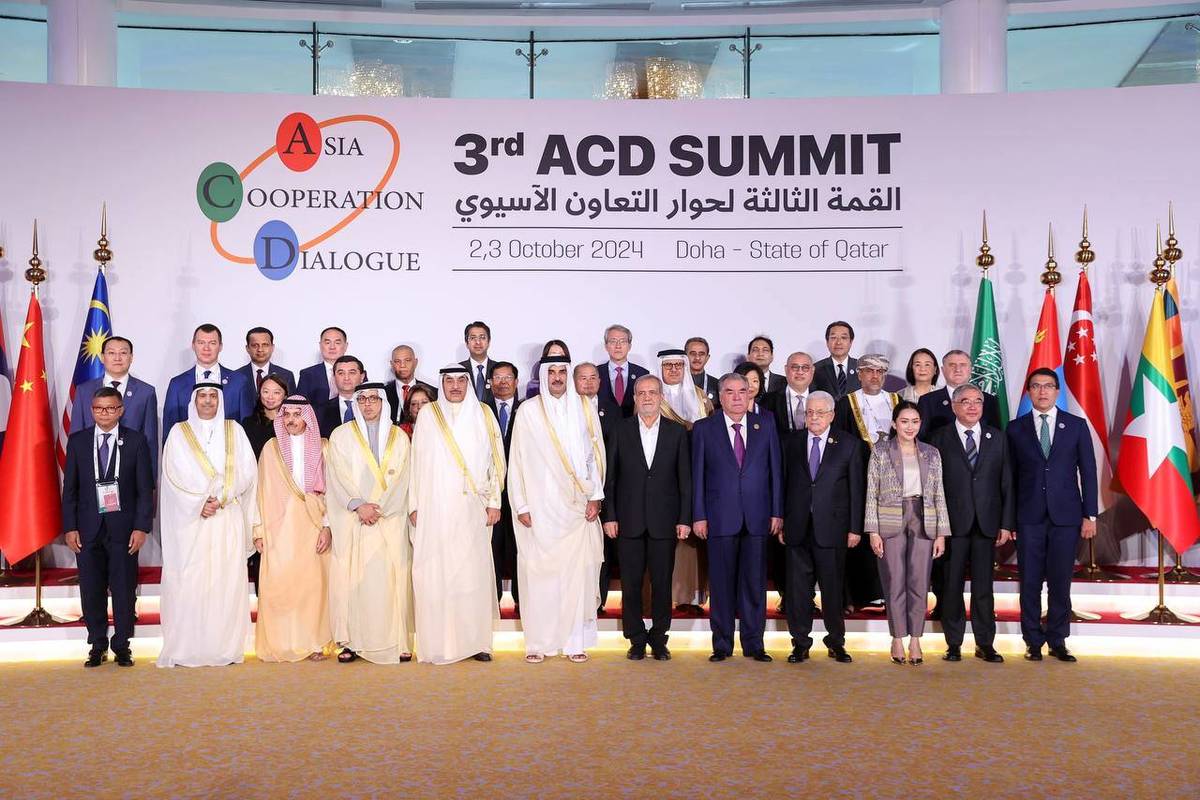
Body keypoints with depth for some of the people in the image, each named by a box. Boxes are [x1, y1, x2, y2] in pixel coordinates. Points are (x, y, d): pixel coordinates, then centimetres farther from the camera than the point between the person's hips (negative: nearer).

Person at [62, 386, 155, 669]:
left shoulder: (136, 441, 1)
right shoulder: (77, 441, 7)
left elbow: (145, 488, 0)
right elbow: (70, 487, 7)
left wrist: (141, 527, -7)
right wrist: (70, 527, 0)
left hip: (123, 527, -2)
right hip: (88, 527, 2)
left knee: (124, 589, 3)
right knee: (91, 589, 6)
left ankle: (121, 645, 14)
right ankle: (97, 645, 18)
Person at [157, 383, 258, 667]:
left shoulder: (234, 431, 12)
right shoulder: (179, 432, 8)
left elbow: (246, 471, 4)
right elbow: (175, 475, -1)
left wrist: (220, 499, -8)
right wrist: (199, 504, -11)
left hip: (228, 519, 1)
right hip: (190, 519, -1)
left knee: (227, 580, -2)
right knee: (188, 582, -6)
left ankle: (226, 647, 1)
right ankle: (186, 649, -2)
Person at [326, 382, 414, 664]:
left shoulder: (399, 437, 12)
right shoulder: (341, 435, 9)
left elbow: (399, 479, 3)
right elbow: (339, 475, -1)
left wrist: (377, 508, -9)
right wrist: (358, 505, -14)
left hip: (390, 520, 0)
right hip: (351, 520, 0)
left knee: (392, 578, -5)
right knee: (351, 578, -5)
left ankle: (398, 641, -3)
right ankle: (351, 641, -1)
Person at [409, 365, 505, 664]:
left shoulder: (483, 414, 9)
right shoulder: (428, 415, 7)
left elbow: (495, 459, 8)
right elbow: (417, 461, 6)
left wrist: (494, 502, 1)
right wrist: (414, 505, 1)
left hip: (473, 509, 1)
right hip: (435, 508, -1)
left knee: (474, 571, -2)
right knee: (435, 572, -5)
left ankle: (476, 641, 5)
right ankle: (438, 643, 1)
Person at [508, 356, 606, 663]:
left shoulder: (584, 409, 7)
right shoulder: (528, 411, 2)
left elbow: (596, 454, 7)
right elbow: (517, 460, 3)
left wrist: (594, 497, -1)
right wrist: (521, 506, -2)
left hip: (578, 506, 1)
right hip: (539, 508, -1)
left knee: (578, 570, -1)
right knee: (538, 572, -2)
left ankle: (576, 640, 7)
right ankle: (538, 642, 7)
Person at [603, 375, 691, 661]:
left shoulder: (677, 432, 5)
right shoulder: (621, 431, 5)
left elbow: (685, 479, 4)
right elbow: (610, 477, 4)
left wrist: (685, 519, -1)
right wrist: (609, 516, -2)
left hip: (664, 521, 0)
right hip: (629, 520, 0)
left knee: (662, 583, 4)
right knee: (631, 584, 3)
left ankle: (659, 639, 17)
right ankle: (637, 640, 14)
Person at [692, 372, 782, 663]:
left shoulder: (765, 424, 8)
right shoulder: (704, 429, 4)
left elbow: (775, 470, 7)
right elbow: (698, 475, 3)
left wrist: (777, 511, 2)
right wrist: (698, 516, -3)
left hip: (757, 518, 1)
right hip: (720, 518, -1)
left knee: (755, 583, 4)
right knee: (721, 584, 3)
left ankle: (753, 644, 14)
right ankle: (722, 644, 13)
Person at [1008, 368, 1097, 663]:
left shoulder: (1076, 425, 6)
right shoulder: (1015, 428, 6)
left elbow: (1088, 472, 5)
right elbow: (1010, 475, 5)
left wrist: (1089, 515, 0)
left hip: (1066, 515, 0)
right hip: (1029, 517, 0)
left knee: (1060, 582, 3)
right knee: (1030, 583, 2)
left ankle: (1057, 641, 14)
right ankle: (1033, 642, 12)